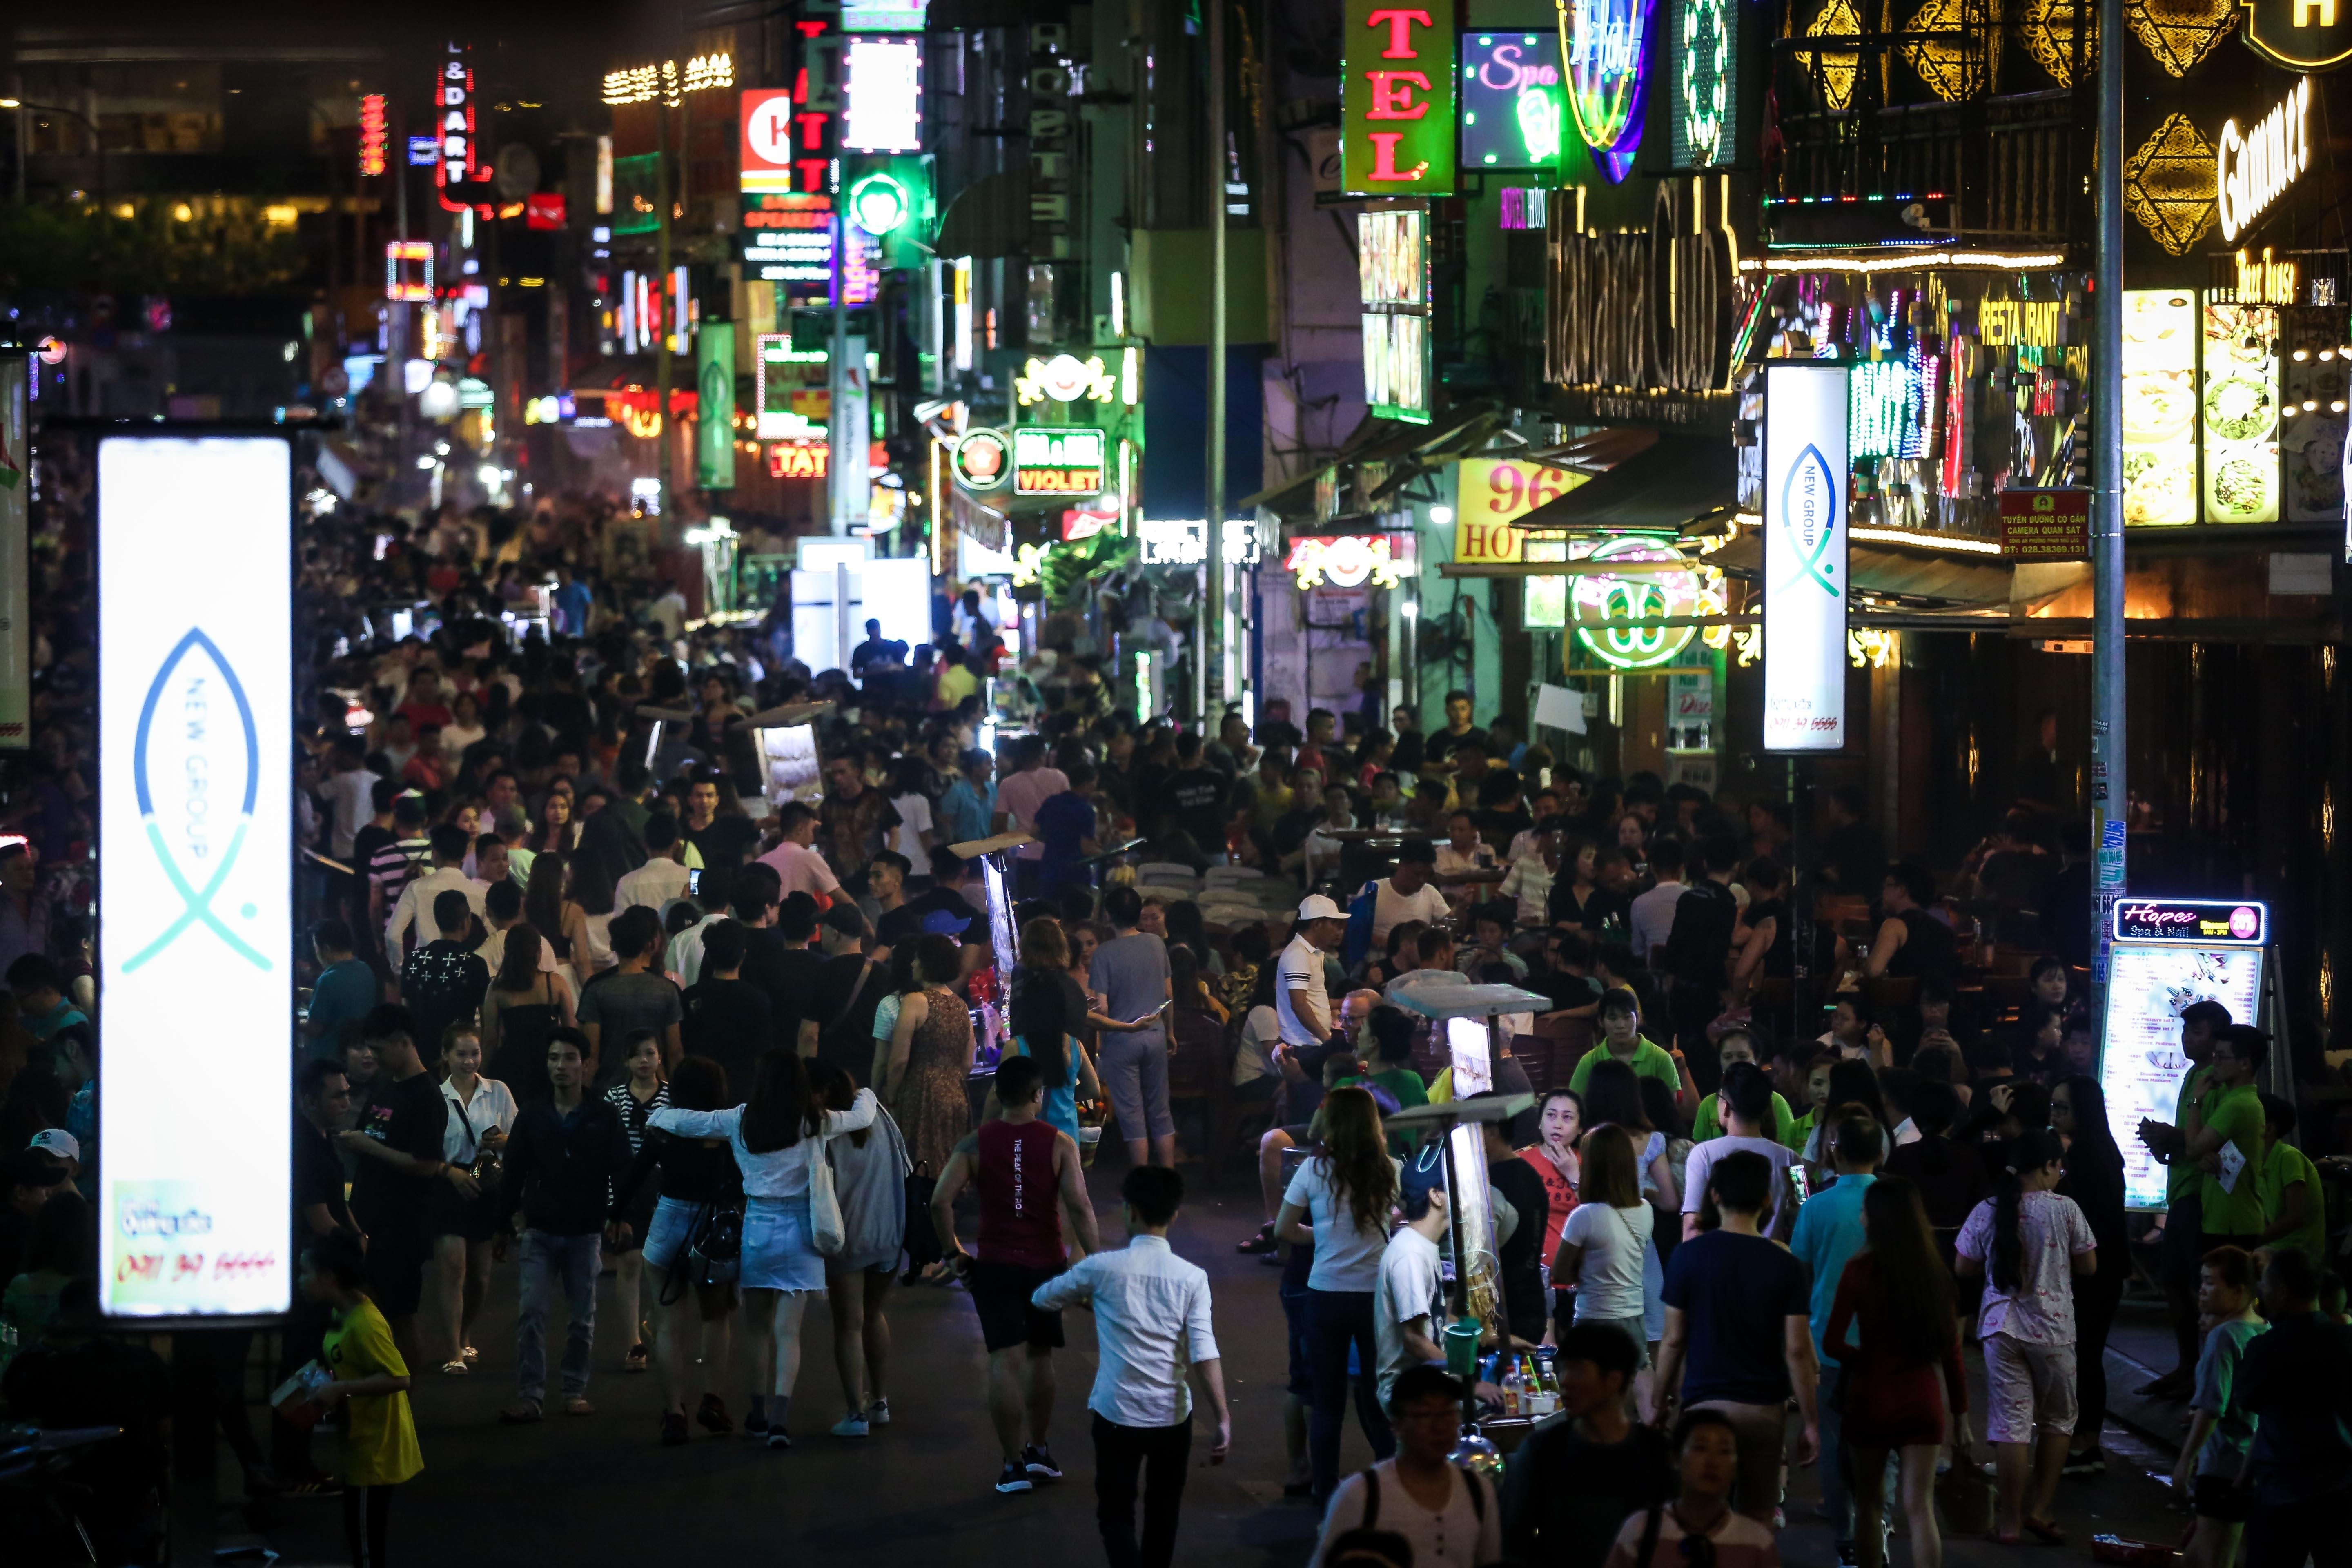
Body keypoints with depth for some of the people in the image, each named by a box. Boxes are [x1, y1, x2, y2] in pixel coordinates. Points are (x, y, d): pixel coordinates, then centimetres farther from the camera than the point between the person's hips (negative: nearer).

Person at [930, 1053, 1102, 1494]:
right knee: (1040, 1357, 18)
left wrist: (954, 1253, -1)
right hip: (1046, 1265, 1)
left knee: (1005, 1361, -1)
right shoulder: (1059, 1144, -5)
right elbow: (1079, 1206, -13)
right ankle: (1038, 1449, 28)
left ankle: (1015, 1463, -2)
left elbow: (940, 1201, -11)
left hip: (994, 1266, -1)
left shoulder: (976, 1144, -3)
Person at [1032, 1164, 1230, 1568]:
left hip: (1117, 1413, -2)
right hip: (1173, 1415, 2)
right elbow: (1205, 1354, -13)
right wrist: (1223, 1419, -12)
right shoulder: (1192, 1278, -4)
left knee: (1116, 1514, 6)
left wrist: (1087, 1299, 32)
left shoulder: (1102, 1268, -6)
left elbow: (1042, 1299, 11)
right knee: (1163, 1513, 19)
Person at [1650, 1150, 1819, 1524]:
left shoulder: (1688, 1257, -5)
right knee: (1758, 1521, 9)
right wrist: (1811, 1422, 1)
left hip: (1706, 1404, -1)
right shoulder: (1786, 1267, -4)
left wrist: (1660, 1399, 11)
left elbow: (1674, 1340, -3)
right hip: (1766, 1409, 1)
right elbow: (1797, 1351, -6)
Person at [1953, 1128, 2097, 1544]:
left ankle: (2011, 1522, 5)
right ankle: (2039, 1510, 12)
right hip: (2052, 1328, -1)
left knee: (2011, 1422, 3)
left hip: (2002, 1328, 1)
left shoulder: (1987, 1212, -3)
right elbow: (2088, 1265, 0)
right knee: (2057, 1418, 17)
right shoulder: (2065, 1210, -10)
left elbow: (1965, 1268, 6)